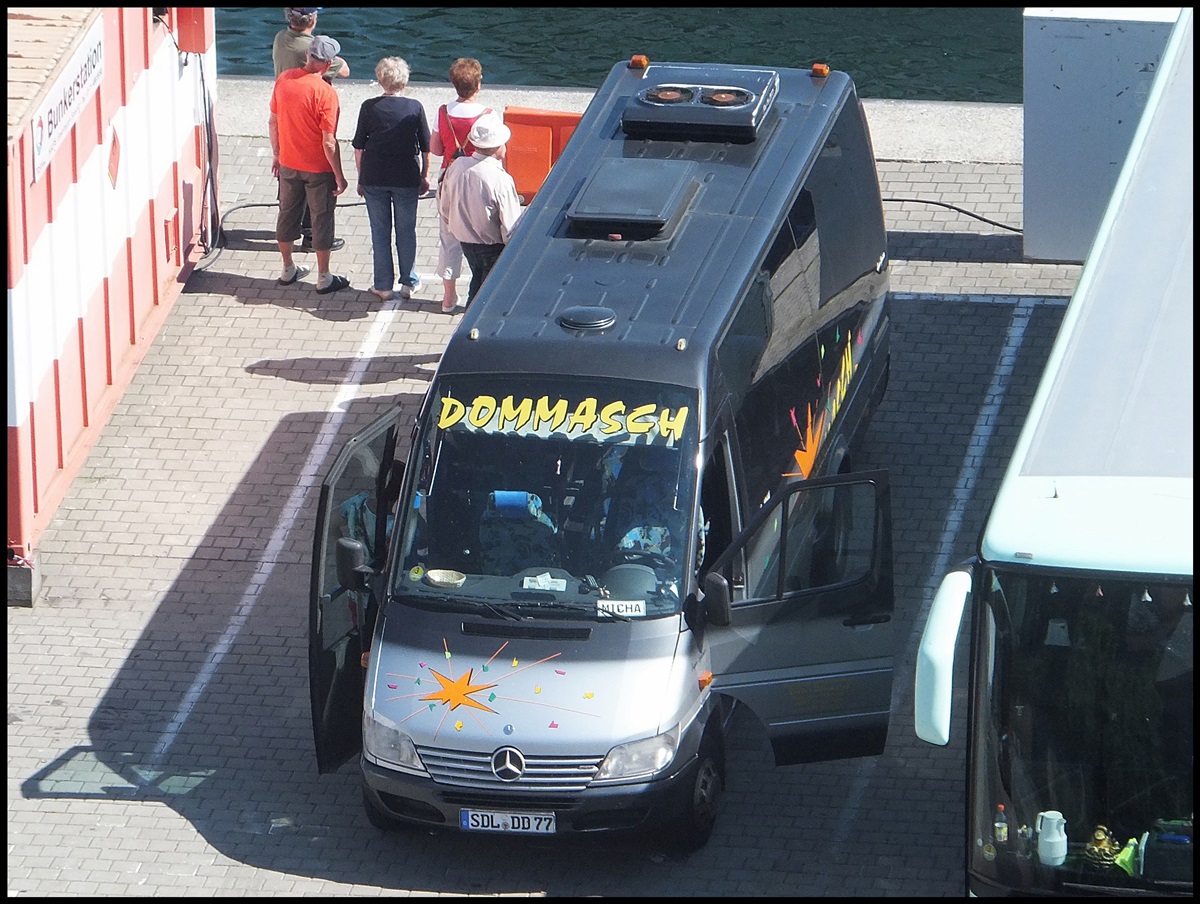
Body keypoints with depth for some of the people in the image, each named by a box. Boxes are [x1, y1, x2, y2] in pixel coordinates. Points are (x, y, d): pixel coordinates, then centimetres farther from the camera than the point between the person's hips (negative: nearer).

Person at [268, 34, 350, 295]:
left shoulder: (284, 79, -8)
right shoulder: (325, 93, -24)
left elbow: (273, 122, 3)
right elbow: (329, 142, -21)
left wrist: (276, 155, 17)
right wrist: (339, 176, -10)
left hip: (288, 164, 5)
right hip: (318, 169, -5)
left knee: (287, 214, 20)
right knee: (322, 220, 9)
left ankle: (288, 270, 33)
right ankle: (324, 278, 18)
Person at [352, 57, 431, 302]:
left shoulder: (369, 107, -7)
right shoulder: (415, 108, -7)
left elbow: (359, 147, -2)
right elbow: (426, 147, 1)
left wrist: (361, 178, 9)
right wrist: (425, 176, 14)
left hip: (374, 179, 0)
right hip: (407, 179, 0)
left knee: (380, 232, 9)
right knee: (406, 231, 13)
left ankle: (383, 285, 14)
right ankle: (409, 283, 20)